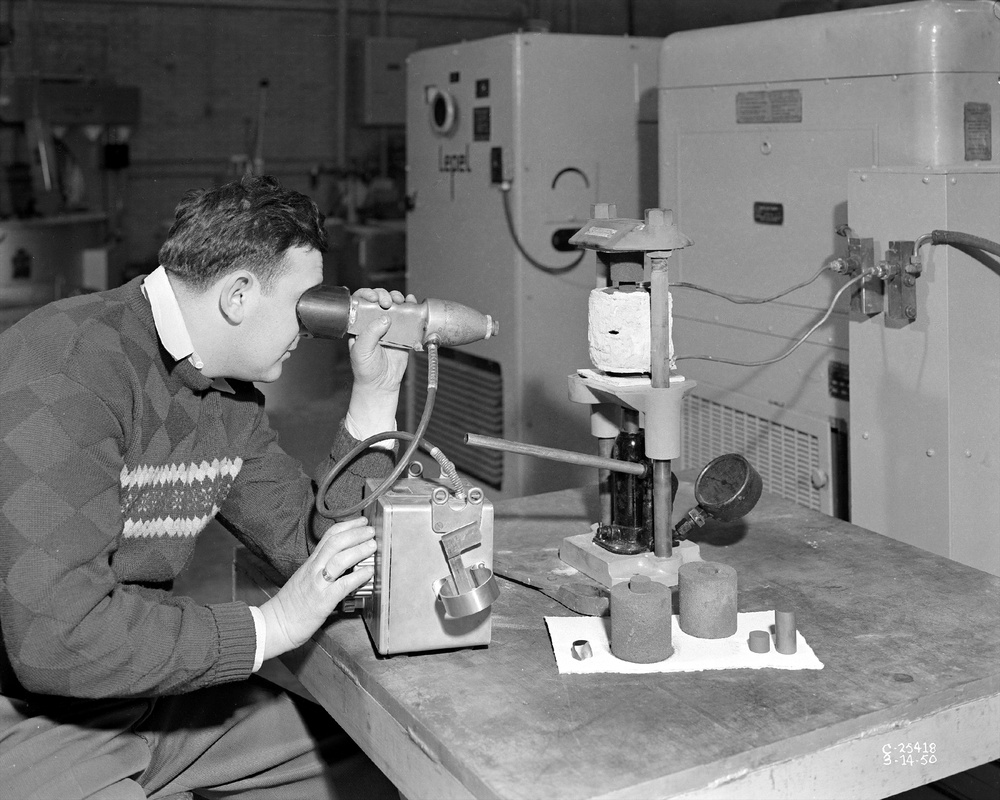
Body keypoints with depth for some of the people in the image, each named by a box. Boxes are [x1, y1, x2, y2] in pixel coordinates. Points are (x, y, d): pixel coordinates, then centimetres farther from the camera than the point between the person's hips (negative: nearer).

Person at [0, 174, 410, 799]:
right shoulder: (71, 366, -25)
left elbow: (319, 551, 6)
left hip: (142, 699, 9)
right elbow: (53, 636, -31)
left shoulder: (229, 401, 4)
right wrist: (271, 625, -24)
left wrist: (375, 392, -1)